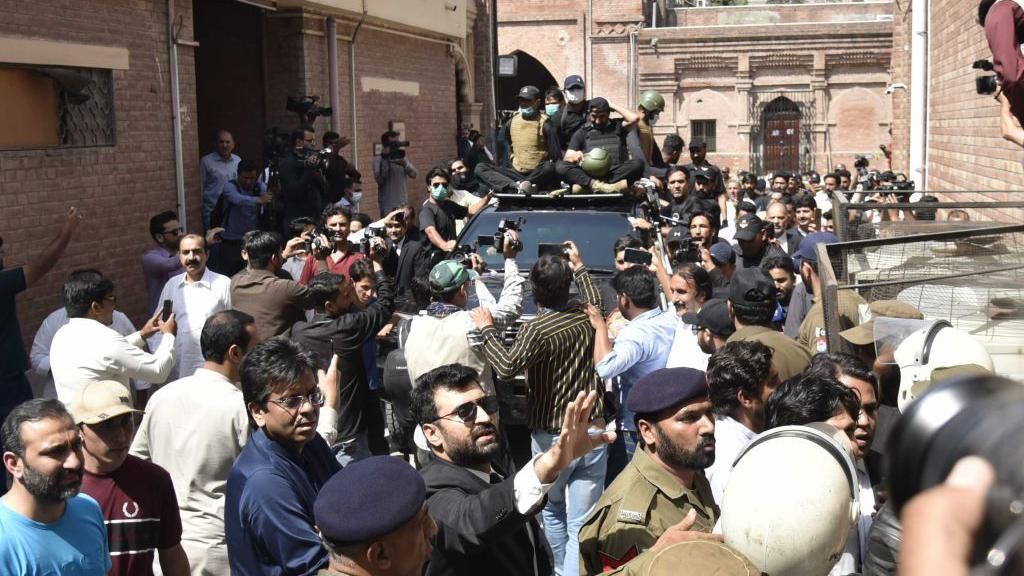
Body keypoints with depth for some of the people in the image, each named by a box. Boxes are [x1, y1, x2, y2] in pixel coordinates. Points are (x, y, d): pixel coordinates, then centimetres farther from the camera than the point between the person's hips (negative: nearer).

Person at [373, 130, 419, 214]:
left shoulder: (401, 156, 11)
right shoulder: (378, 159, -5)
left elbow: (413, 174, 1)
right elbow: (379, 178, -19)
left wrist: (405, 164, -18)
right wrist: (386, 160, -23)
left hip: (403, 203, 6)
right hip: (387, 204, -6)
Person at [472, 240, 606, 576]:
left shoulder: (536, 330, -16)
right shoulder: (587, 316, 1)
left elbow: (507, 368, -29)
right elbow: (595, 300, 26)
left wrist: (487, 329, -17)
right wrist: (579, 266, 36)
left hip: (552, 437, -3)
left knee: (552, 510, 24)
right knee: (582, 524, 2)